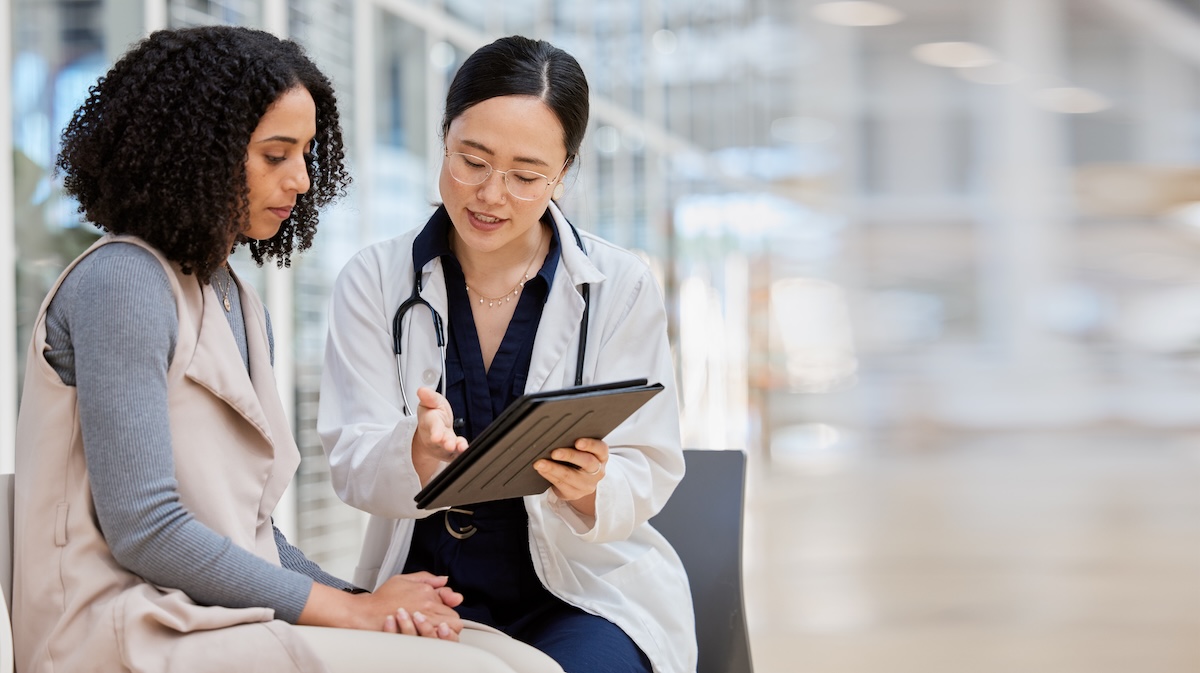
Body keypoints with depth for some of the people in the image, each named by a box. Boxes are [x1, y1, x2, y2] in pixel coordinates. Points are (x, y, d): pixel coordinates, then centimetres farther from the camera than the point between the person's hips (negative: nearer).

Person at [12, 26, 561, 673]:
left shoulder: (240, 305, 19)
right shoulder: (120, 282, -9)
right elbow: (143, 531, -16)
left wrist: (363, 599, -3)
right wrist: (350, 610, -11)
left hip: (228, 616, 8)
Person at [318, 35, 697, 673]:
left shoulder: (622, 287, 0)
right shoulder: (373, 282, 2)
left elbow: (646, 473, -3)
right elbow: (352, 465, -6)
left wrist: (589, 489, -27)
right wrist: (420, 452, -29)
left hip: (588, 587, -1)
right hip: (428, 587, 1)